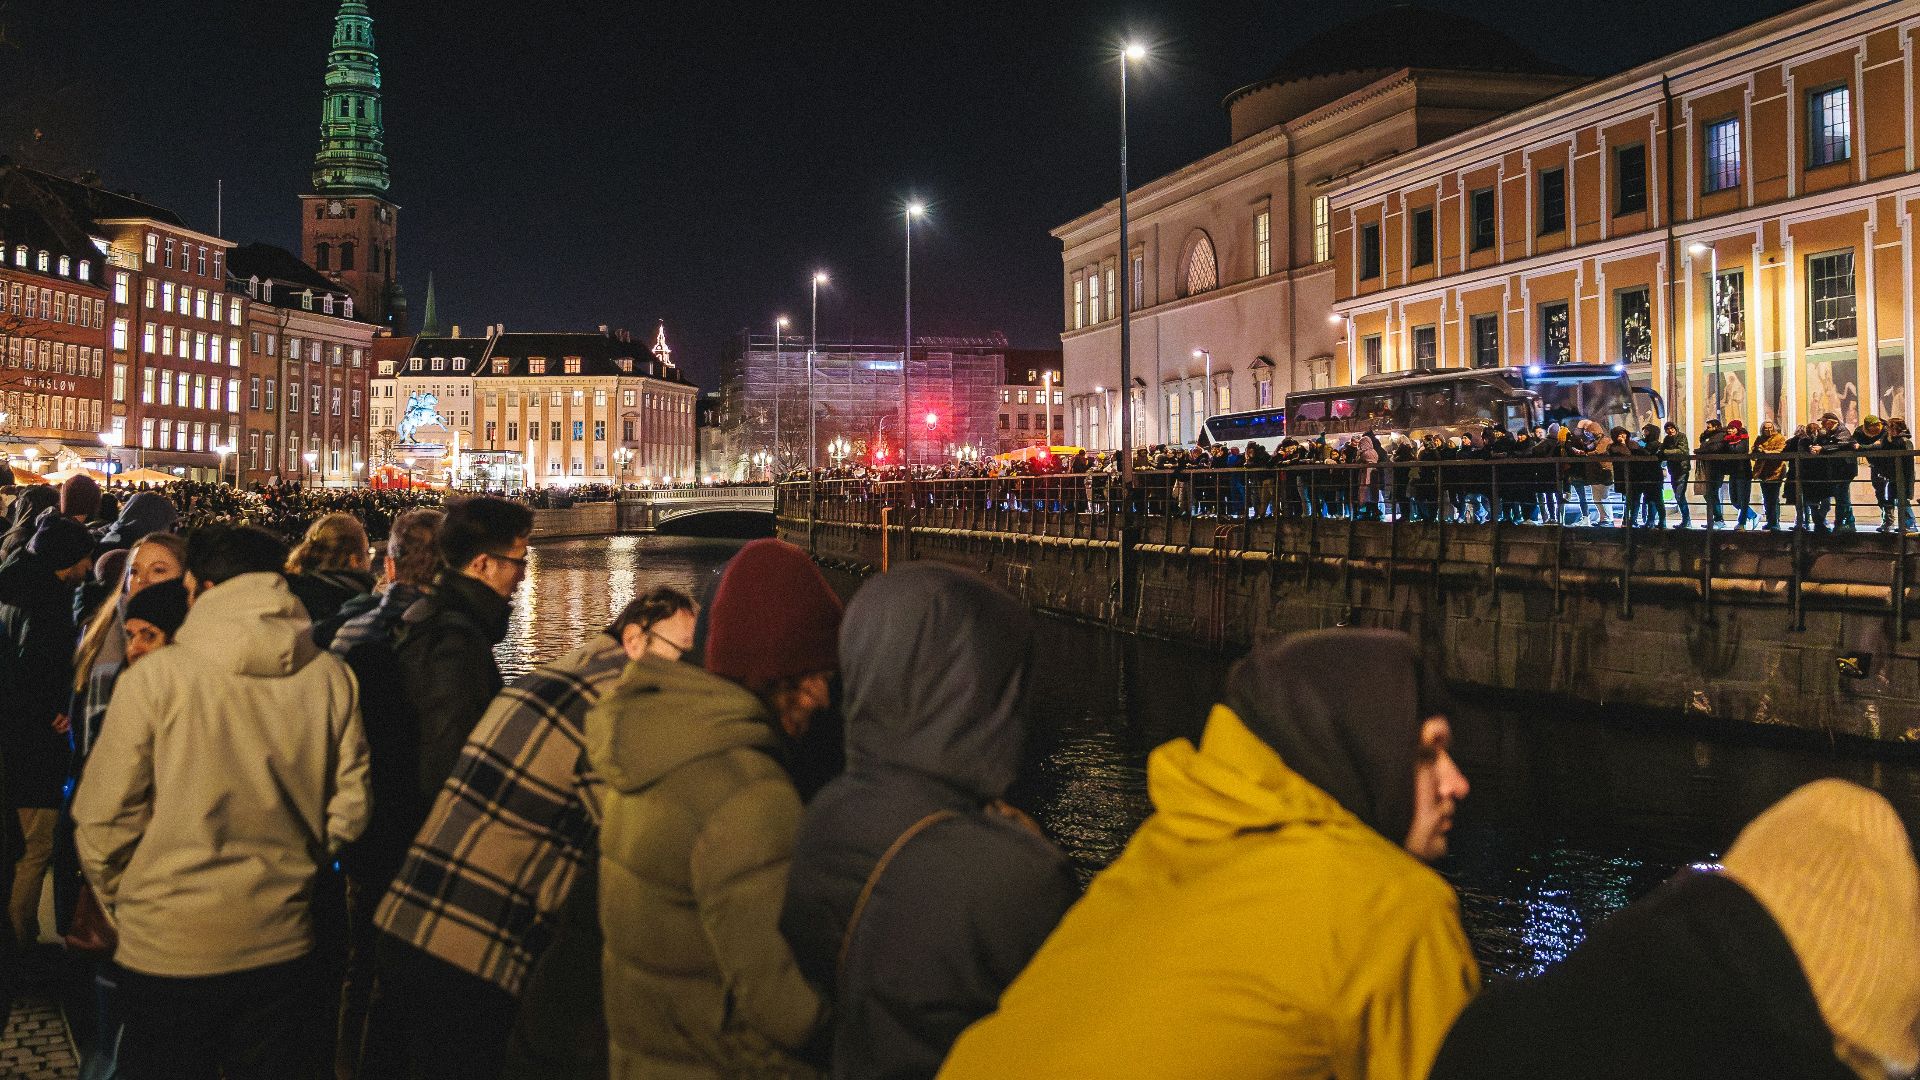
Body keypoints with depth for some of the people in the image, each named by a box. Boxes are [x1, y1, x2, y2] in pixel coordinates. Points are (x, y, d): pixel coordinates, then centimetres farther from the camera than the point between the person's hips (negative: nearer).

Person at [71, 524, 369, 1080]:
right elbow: (348, 809, -1)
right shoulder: (332, 678, -4)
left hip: (168, 946, -2)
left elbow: (103, 820, -8)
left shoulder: (154, 678, -12)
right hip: (284, 945, 3)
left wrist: (117, 899, 10)